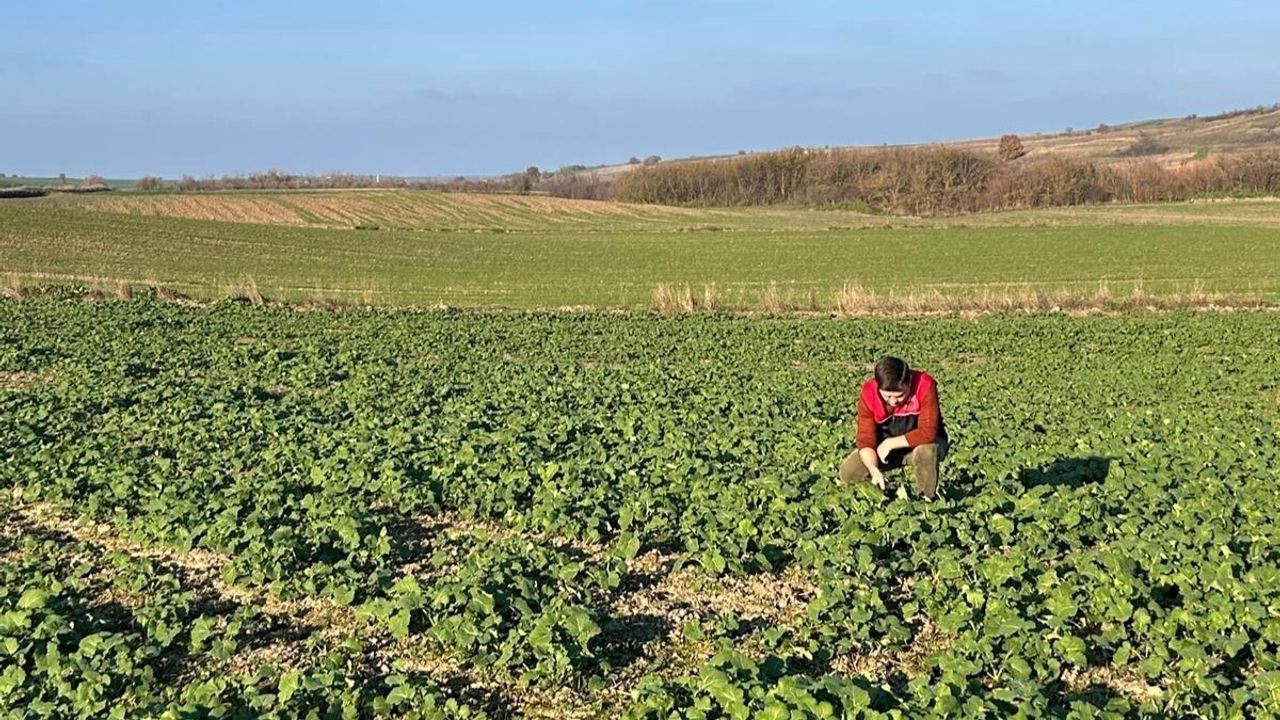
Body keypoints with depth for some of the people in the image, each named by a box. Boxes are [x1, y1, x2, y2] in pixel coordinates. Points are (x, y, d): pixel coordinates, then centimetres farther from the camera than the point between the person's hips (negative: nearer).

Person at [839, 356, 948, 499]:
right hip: (885, 446, 3)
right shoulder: (868, 393, -21)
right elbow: (866, 439, -20)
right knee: (847, 472, -15)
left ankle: (928, 499, -13)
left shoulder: (924, 385, -30)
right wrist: (874, 470, -37)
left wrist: (890, 443, -28)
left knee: (926, 452, -39)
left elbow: (928, 432, -32)